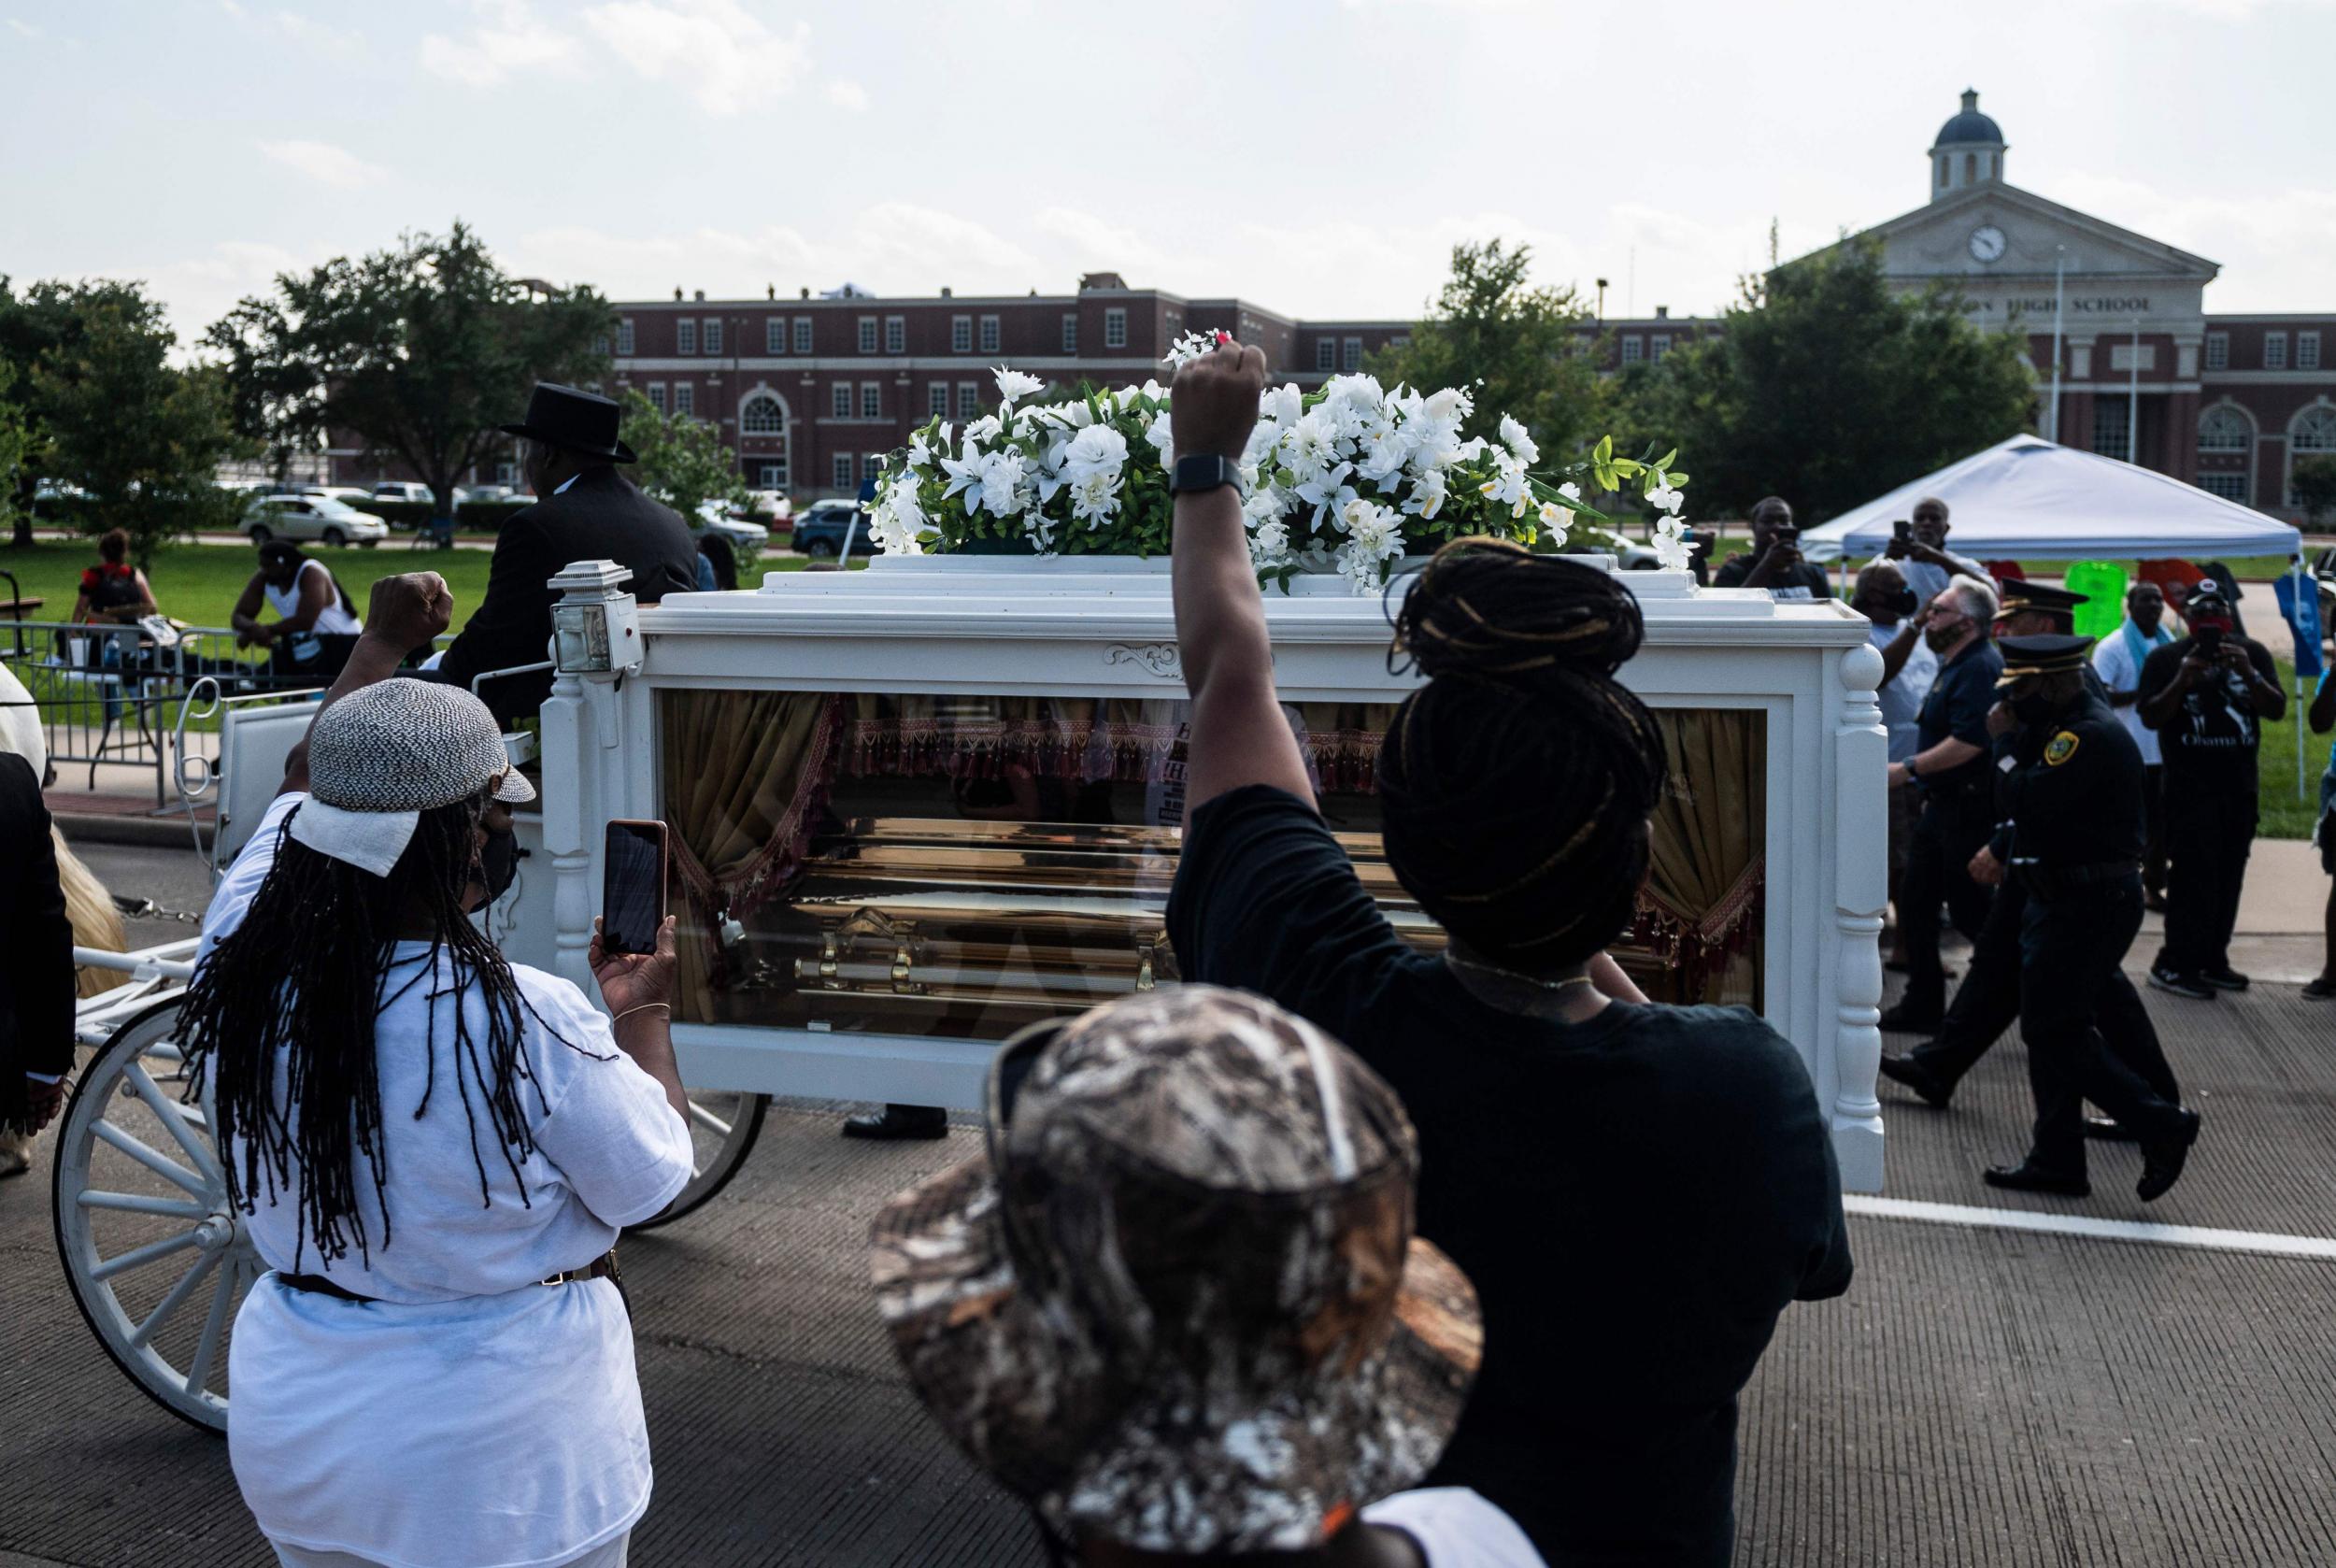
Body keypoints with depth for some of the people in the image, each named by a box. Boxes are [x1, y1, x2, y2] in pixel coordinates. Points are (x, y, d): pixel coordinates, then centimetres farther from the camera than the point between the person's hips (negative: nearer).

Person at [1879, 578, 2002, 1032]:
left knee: (1969, 909, -4)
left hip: (1969, 809, -11)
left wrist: (1909, 769, -22)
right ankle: (1923, 1004, 20)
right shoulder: (1956, 664, 16)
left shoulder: (1980, 668, -18)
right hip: (1944, 804, 11)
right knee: (1916, 903, 12)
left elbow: (1969, 741, -27)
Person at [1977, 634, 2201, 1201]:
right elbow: (2033, 804, 13)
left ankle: (2162, 1125, 1)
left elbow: (2031, 799, -27)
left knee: (2054, 1031, -6)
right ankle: (2056, 1161, 19)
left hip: (2088, 907, -11)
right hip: (2069, 900, 11)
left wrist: (2013, 766, -10)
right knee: (2052, 1030, 13)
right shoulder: (2068, 725, 14)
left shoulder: (2090, 735, -19)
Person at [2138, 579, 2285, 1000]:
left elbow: (2277, 710, -1)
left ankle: (2213, 959, 17)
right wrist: (2181, 681, -21)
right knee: (2192, 875, -10)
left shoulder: (2253, 653, 7)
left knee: (2228, 876, 8)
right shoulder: (2164, 658, -1)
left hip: (2239, 785, 4)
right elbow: (2150, 717, -7)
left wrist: (2248, 673, -18)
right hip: (2189, 787, -4)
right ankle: (2173, 965, -6)